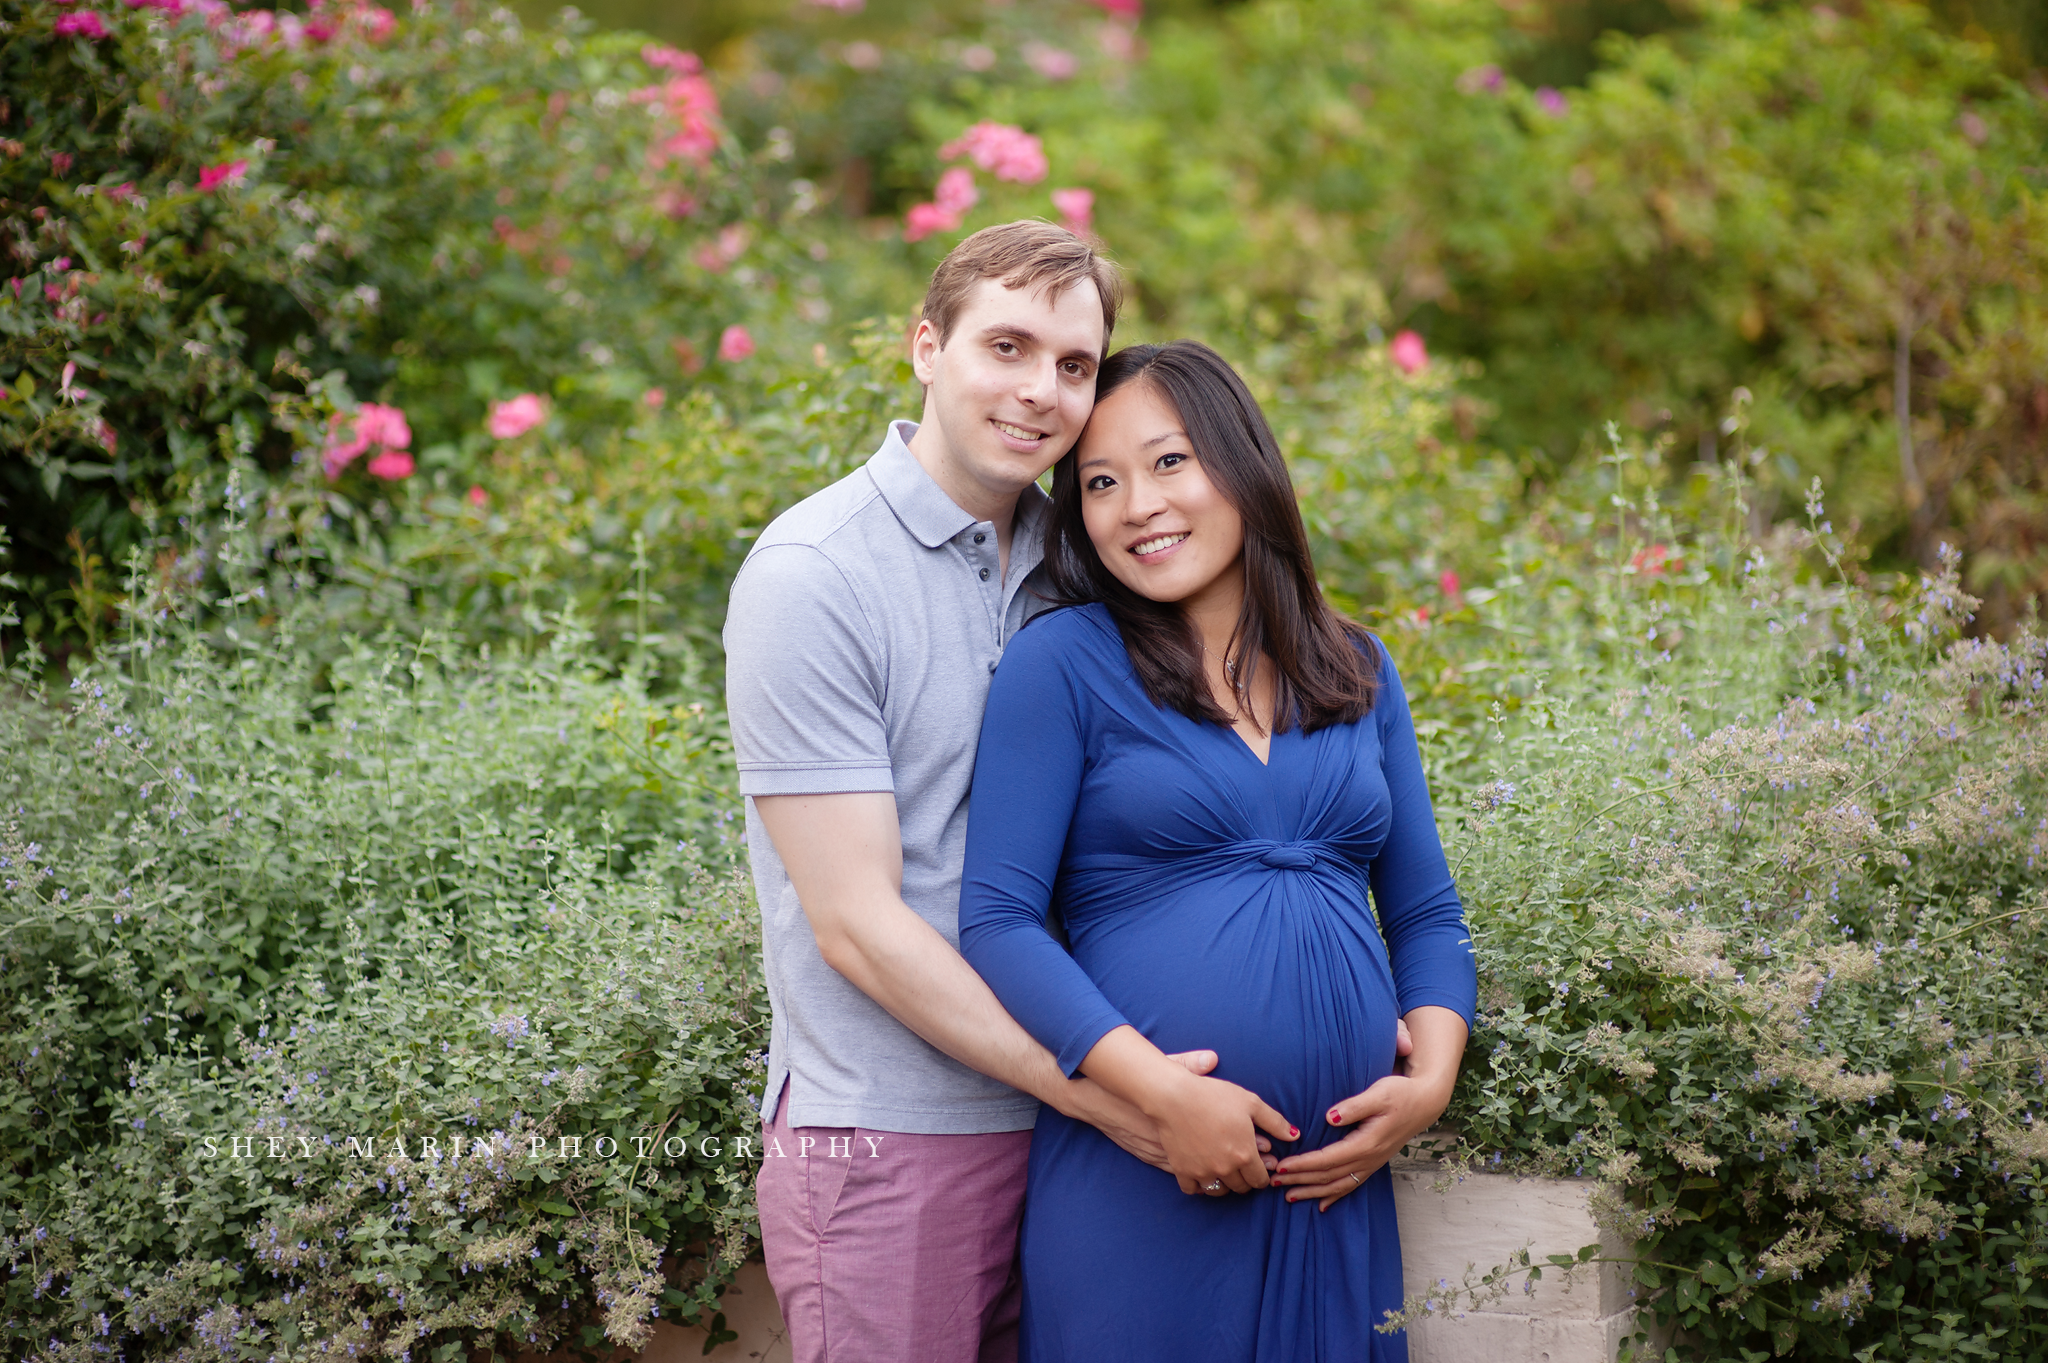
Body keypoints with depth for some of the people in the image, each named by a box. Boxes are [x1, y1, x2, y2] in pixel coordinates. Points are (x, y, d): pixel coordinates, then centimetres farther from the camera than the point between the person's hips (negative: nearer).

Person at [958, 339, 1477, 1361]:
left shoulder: (1358, 670, 12)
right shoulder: (1062, 662, -2)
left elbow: (1426, 913, 16)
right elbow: (997, 922, -9)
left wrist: (1428, 1083, -1)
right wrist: (1167, 1094, -18)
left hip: (1336, 1185, 4)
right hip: (1138, 1185, -4)